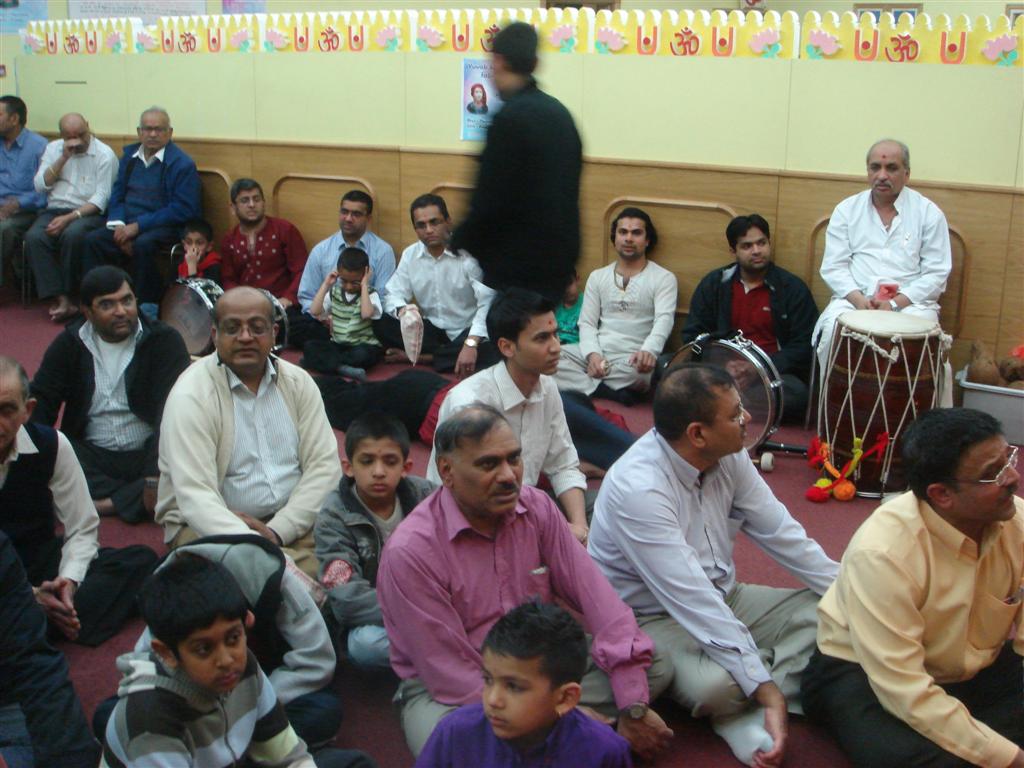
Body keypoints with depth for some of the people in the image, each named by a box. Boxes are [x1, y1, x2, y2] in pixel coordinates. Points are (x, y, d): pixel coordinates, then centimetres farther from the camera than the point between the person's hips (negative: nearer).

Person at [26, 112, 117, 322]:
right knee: (34, 237, -27)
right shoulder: (53, 149, 15)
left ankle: (68, 295, -19)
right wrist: (63, 158, -4)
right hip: (55, 210, 4)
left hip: (88, 213, -4)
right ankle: (60, 298, -29)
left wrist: (70, 217, -20)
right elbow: (40, 186, 5)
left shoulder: (104, 154, -1)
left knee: (72, 235, -36)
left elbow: (101, 199, -9)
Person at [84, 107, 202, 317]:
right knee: (92, 240, -18)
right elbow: (117, 195, 16)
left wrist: (138, 226, -17)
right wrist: (119, 225, -6)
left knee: (143, 244, -36)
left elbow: (181, 210, -13)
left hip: (164, 227, -6)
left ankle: (149, 308, -21)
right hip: (127, 226, 6)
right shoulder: (129, 155, 14)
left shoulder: (183, 164, -5)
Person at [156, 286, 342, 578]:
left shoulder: (298, 382, 6)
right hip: (210, 526, -4)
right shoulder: (191, 395, -9)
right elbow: (195, 497, -20)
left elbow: (325, 465, 0)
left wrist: (277, 532, -15)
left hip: (293, 520, 4)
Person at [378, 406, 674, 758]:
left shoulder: (536, 507, -7)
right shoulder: (409, 551, -23)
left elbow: (594, 595, -11)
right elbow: (452, 675, -21)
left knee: (654, 665, -10)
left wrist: (633, 708, -19)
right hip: (445, 692, -5)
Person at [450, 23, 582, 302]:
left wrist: (457, 245, -3)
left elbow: (491, 200, -18)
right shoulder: (559, 112, 9)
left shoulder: (511, 117, -17)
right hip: (558, 255, 8)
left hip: (518, 261, -8)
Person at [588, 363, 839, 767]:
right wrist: (766, 687, -33)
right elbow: (693, 603, -33)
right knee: (714, 685, -36)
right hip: (653, 618, -8)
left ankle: (745, 709, -17)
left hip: (723, 599, 8)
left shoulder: (728, 456, -7)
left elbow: (780, 532, 2)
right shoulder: (637, 488, -30)